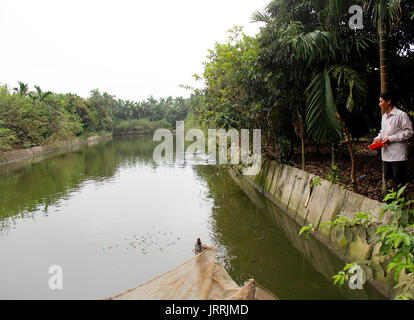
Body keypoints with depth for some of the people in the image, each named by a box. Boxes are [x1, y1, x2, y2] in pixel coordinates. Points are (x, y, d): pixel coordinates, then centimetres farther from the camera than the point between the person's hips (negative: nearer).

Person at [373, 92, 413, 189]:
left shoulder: (401, 115, -10)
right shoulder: (384, 116, 17)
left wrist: (391, 138, -17)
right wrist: (378, 138, 7)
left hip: (398, 156, -8)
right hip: (386, 155, 8)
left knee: (399, 184, -4)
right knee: (388, 180, 13)